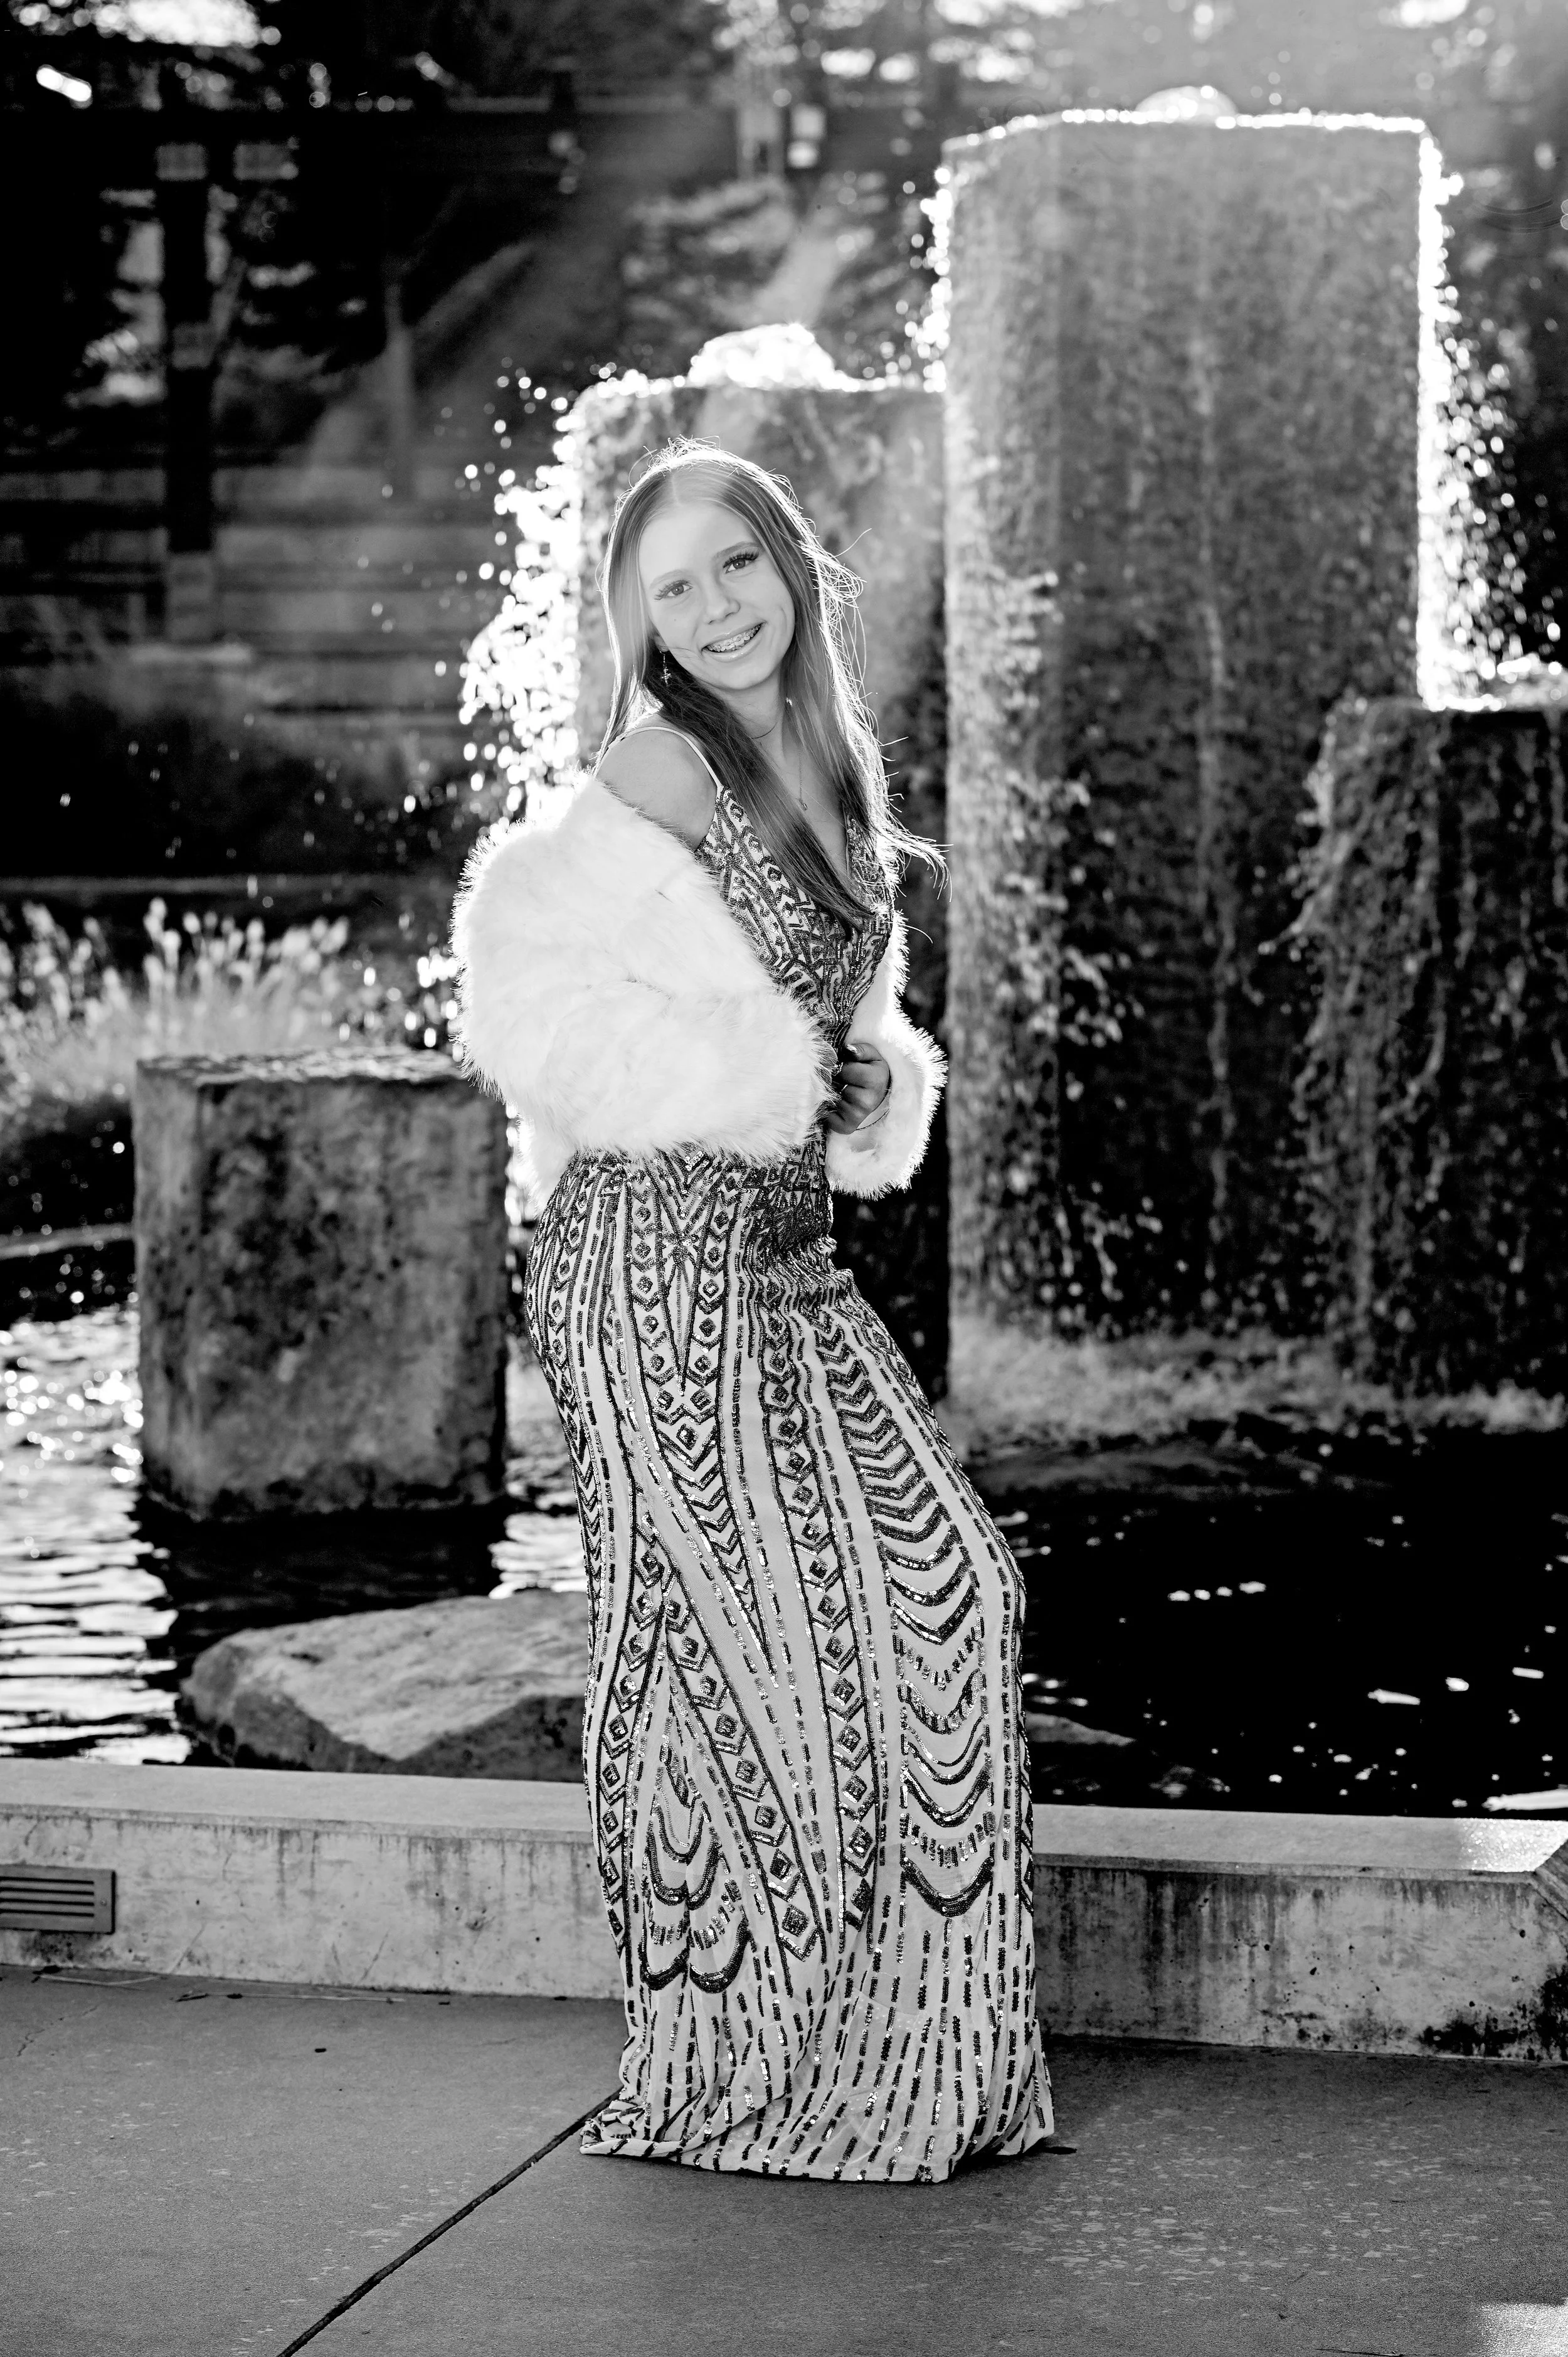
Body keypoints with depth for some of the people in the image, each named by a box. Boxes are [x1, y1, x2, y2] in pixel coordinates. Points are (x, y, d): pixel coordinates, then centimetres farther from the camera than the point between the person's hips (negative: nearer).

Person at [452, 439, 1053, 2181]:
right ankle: (727, 2079, 12)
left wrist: (874, 1088, 4)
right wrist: (754, 1082, -14)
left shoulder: (827, 770, 15)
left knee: (941, 1583, 2)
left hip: (789, 1250, 8)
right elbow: (528, 994, -17)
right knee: (745, 1629, -3)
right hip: (661, 1244, -8)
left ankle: (910, 2063, 13)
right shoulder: (661, 768, -10)